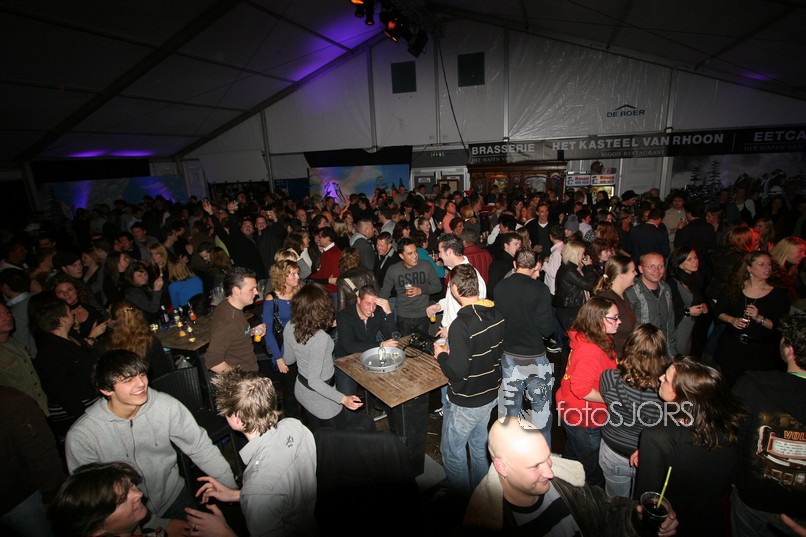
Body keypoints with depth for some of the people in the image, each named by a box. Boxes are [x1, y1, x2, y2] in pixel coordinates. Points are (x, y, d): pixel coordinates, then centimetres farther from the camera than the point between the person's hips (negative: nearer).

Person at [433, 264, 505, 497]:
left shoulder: (462, 324, -31)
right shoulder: (496, 314, -8)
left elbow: (456, 372, -29)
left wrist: (442, 355, -10)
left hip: (466, 402, -8)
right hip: (491, 393, 8)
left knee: (452, 452, 16)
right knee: (479, 445, 28)